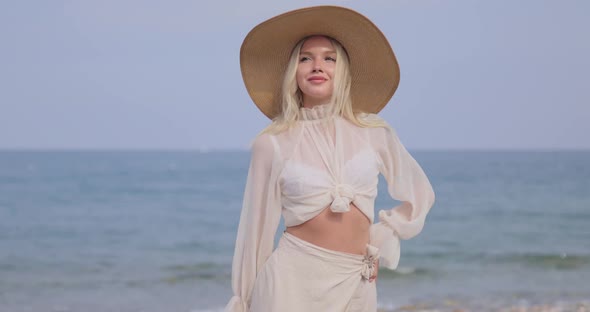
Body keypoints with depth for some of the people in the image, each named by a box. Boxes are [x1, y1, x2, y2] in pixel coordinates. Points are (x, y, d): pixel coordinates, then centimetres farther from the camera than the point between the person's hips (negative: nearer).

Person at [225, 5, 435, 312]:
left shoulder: (374, 133, 4)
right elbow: (257, 227, 3)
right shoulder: (272, 144, -2)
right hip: (293, 278, -2)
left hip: (355, 285, 2)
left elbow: (420, 195, 17)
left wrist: (379, 244, 10)